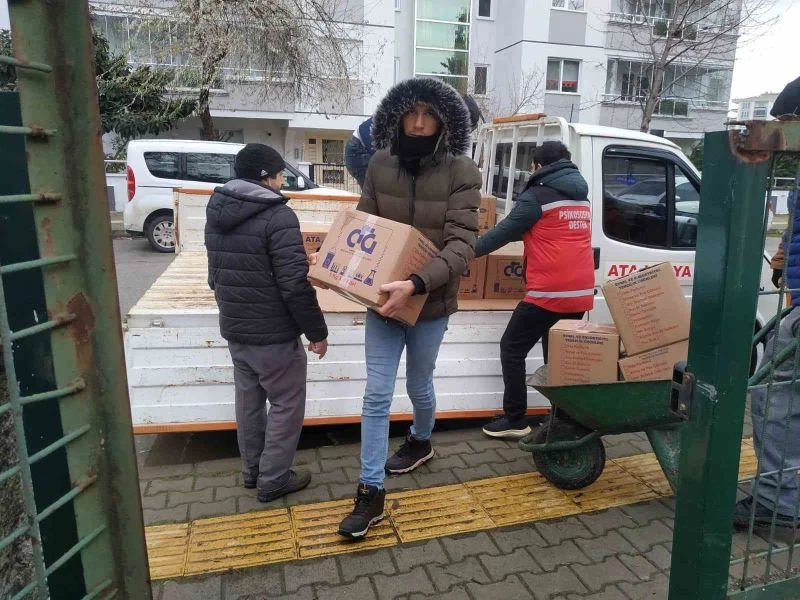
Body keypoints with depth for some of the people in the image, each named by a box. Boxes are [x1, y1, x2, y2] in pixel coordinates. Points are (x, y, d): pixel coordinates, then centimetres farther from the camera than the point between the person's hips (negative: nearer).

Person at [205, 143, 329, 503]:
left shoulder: (215, 213, 7)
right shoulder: (278, 216, -19)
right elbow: (295, 284, -23)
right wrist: (317, 330, -12)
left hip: (233, 328, 8)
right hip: (273, 333, -8)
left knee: (248, 400, 20)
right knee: (287, 404, 8)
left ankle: (251, 470, 34)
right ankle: (273, 479, 18)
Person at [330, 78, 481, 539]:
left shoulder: (461, 172, -13)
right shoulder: (381, 166, -3)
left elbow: (461, 244, -20)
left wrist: (415, 285, -33)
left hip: (430, 303, -2)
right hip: (383, 299, 2)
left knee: (418, 385, 19)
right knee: (377, 395, 4)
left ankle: (421, 441, 51)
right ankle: (371, 492, 16)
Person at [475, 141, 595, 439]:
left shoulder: (538, 195, -6)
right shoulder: (581, 199, 18)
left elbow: (505, 231, -3)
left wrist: (470, 250, 9)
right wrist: (526, 234, 40)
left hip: (548, 293, -7)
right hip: (580, 294, 8)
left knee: (512, 349, 5)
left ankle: (515, 420, 6)